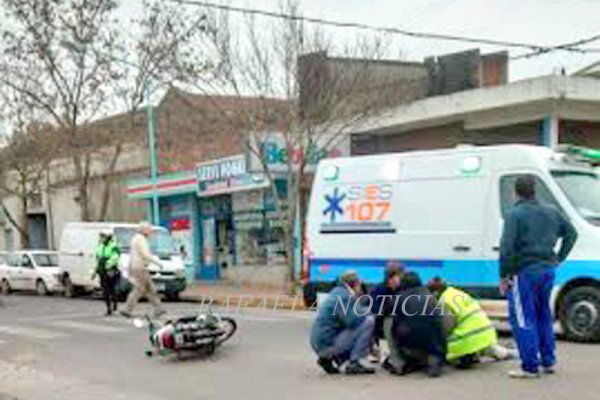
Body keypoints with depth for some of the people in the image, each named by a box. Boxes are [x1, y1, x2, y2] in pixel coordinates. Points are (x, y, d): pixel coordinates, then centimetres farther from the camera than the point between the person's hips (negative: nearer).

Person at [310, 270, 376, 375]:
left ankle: (328, 356, 11)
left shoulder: (337, 293, 18)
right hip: (327, 342, -10)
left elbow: (350, 319, 24)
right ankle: (353, 363, -11)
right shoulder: (344, 295, -11)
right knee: (369, 321, -11)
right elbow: (352, 320, -19)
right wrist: (368, 311, -3)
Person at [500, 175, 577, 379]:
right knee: (543, 316, 20)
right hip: (548, 270, 7)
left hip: (524, 272, -7)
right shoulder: (551, 212, 9)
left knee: (523, 319, 0)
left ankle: (531, 367, -1)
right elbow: (571, 233, 19)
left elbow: (507, 247, -18)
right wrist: (559, 258, 20)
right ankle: (548, 362, 26)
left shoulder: (515, 215, -11)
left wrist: (504, 275, -12)